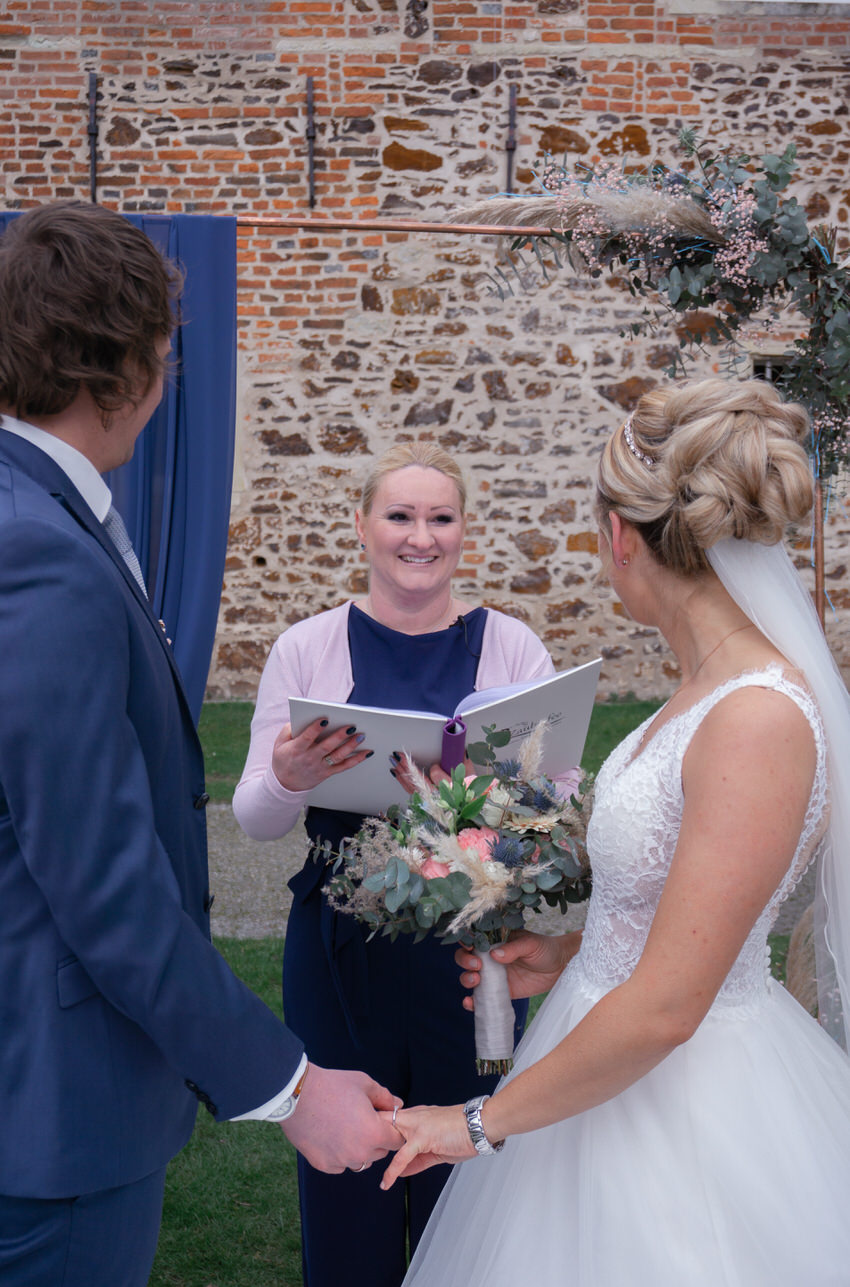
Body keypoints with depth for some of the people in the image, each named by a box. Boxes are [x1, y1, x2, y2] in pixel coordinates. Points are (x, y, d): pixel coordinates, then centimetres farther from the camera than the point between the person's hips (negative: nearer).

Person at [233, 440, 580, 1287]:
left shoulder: (510, 647, -1)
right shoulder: (307, 649, 0)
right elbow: (254, 819, 1)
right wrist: (290, 778, -22)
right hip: (341, 944, 0)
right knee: (343, 1171, 10)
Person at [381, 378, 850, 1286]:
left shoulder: (759, 722, -27)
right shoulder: (715, 688, 0)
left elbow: (663, 1009, -26)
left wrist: (484, 1121, -16)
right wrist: (571, 958, 8)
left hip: (679, 1099, -8)